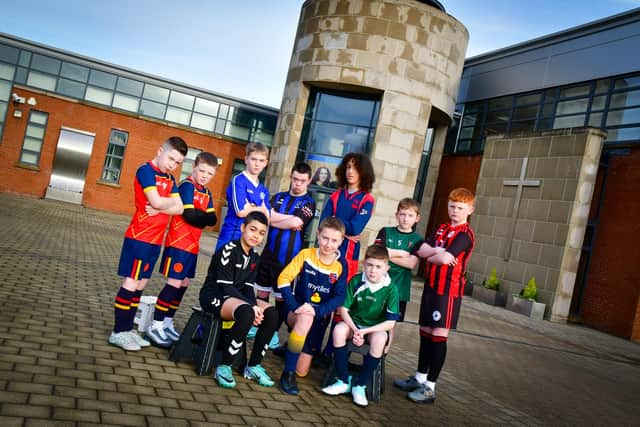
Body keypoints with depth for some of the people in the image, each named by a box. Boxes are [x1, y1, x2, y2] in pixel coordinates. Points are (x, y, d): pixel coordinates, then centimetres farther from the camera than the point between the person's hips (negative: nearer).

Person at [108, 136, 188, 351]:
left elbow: (179, 208, 3)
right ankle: (118, 332, 6)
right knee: (131, 283, -3)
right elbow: (157, 202, -21)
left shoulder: (170, 179, 13)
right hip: (139, 237, -8)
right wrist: (171, 200, -2)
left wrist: (160, 208, -13)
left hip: (155, 240, 8)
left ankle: (127, 329, 21)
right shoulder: (146, 170, -9)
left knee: (140, 285, 12)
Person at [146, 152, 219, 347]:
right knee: (174, 283, -7)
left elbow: (213, 220, 3)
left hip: (193, 246, 8)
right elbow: (189, 215, -21)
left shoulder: (207, 193, 13)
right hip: (178, 243, -8)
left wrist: (198, 216, -14)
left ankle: (167, 323, 23)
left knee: (183, 285, 12)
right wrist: (205, 216, -6)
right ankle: (155, 326, 2)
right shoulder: (187, 186, -10)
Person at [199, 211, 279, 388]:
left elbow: (248, 287, 4)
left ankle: (253, 366, -5)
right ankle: (224, 366, -23)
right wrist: (251, 307, -27)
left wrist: (254, 306, -17)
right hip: (215, 296, -7)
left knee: (271, 313, -16)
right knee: (246, 313, -36)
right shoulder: (229, 250, -15)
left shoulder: (255, 257, 9)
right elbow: (226, 286, -20)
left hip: (238, 297, 8)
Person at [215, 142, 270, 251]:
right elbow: (241, 211, -17)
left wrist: (251, 208, -10)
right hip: (231, 236, -7)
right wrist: (260, 209, -2)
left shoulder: (264, 190, 11)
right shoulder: (238, 180, -8)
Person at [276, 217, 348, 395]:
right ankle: (288, 373, -24)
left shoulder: (341, 265, -5)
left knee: (302, 371, 1)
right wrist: (295, 307, -25)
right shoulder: (306, 254, -9)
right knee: (305, 318, -39)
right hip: (297, 312, -2)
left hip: (319, 317, 2)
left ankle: (291, 348, 37)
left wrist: (316, 310, -26)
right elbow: (283, 279, -12)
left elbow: (339, 297, -10)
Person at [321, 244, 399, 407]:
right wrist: (355, 330, -23)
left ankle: (360, 386, -16)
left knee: (379, 339, -34)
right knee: (339, 329, -29)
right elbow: (343, 309, -7)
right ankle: (343, 381, -15)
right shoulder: (356, 281, -9)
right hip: (354, 323, 2)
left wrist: (364, 331, -23)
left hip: (376, 328, -1)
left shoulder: (391, 289, -13)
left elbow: (391, 322, -14)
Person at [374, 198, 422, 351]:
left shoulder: (417, 240, 3)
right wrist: (404, 253, -9)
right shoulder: (385, 232, 4)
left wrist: (389, 254, -12)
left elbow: (411, 264, -10)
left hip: (399, 288, 0)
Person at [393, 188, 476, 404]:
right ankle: (420, 378, 29)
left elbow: (446, 259, -23)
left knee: (439, 336, -3)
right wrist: (437, 251, -17)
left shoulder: (465, 234, -9)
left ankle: (429, 388, 5)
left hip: (448, 290, -7)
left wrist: (431, 256, -3)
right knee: (425, 332, 15)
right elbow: (422, 250, 2)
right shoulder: (441, 229, 14)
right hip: (431, 286, 8)